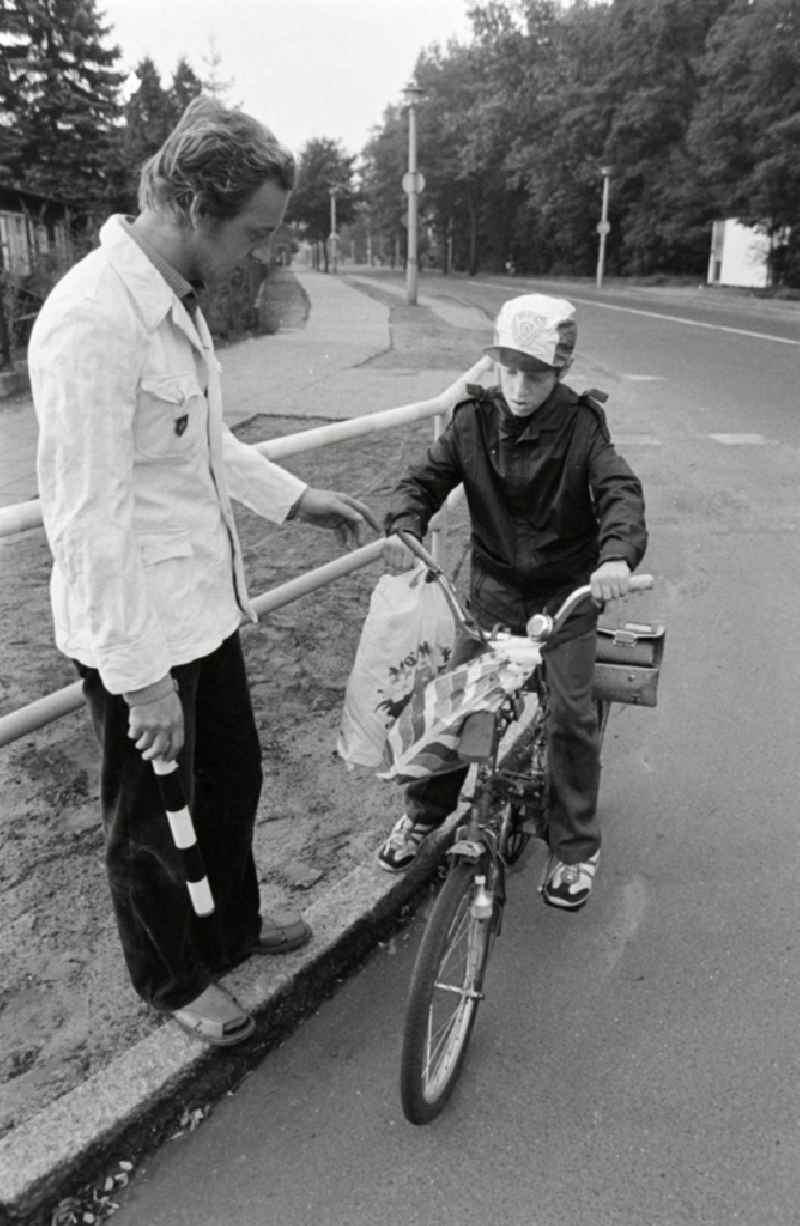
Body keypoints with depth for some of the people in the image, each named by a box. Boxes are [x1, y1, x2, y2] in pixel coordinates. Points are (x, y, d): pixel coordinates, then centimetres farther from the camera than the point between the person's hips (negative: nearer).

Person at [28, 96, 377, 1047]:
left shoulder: (174, 299, 6)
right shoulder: (92, 320, -25)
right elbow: (88, 520, -25)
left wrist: (294, 497, 16)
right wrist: (141, 674, -22)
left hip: (203, 601, 9)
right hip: (136, 628, -9)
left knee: (230, 779, 25)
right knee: (152, 817, 14)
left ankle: (232, 926, 51)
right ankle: (174, 981, 40)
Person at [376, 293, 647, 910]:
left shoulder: (582, 424, -14)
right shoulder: (474, 419, -6)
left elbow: (620, 491, -24)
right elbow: (426, 479, -7)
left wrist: (618, 553, -45)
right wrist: (403, 526, -29)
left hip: (567, 588, -2)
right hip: (495, 584, 3)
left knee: (573, 714, -8)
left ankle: (575, 848, 11)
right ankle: (424, 813, 22)